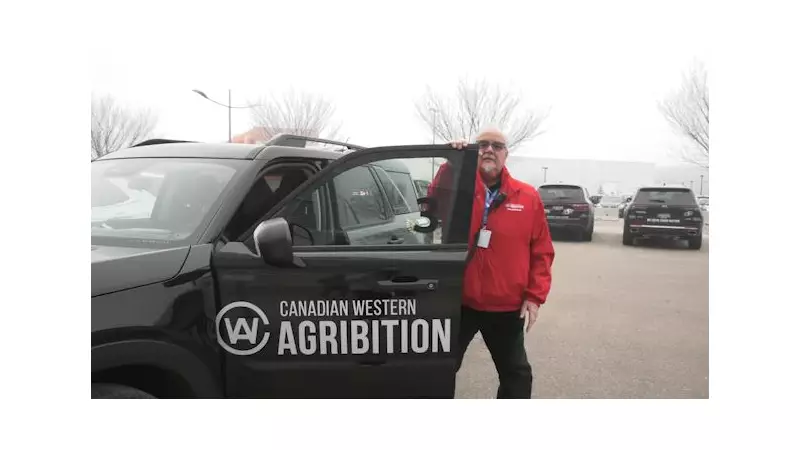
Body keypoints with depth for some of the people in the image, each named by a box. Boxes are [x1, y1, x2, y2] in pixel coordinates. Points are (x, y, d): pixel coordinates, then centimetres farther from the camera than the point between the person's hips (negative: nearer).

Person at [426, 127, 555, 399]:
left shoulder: (527, 196, 0)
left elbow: (542, 250, 1)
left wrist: (535, 296, -5)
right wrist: (452, 165, -30)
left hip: (507, 307, 1)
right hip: (458, 301, 0)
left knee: (517, 375, 15)